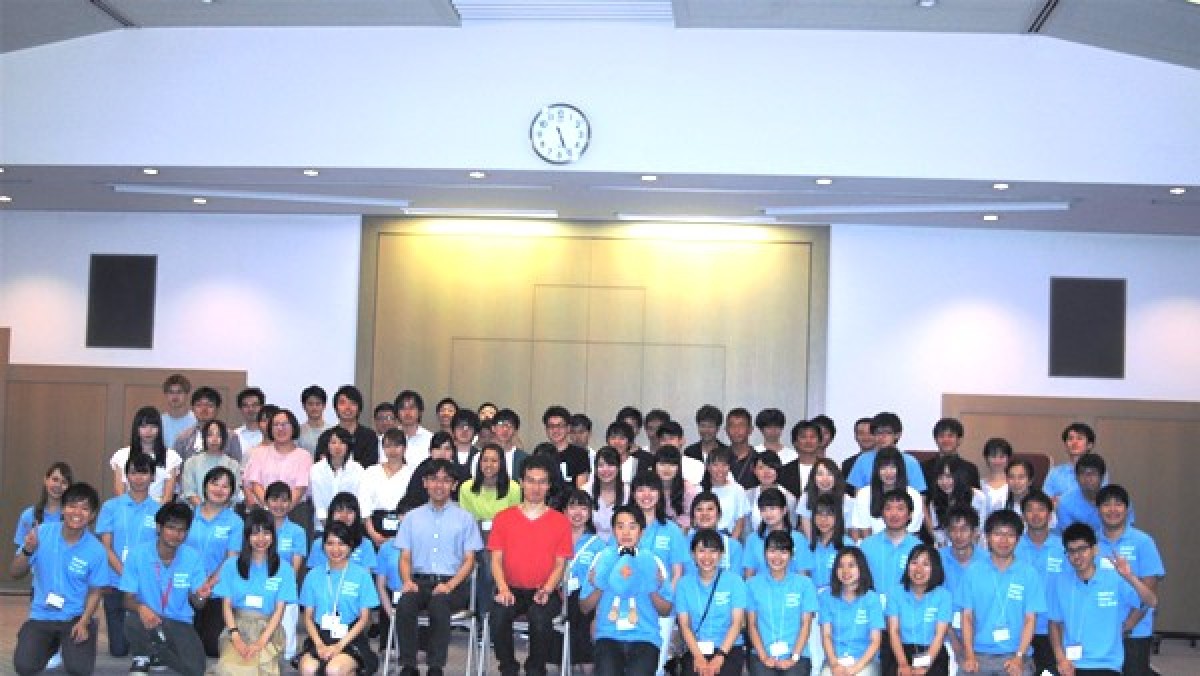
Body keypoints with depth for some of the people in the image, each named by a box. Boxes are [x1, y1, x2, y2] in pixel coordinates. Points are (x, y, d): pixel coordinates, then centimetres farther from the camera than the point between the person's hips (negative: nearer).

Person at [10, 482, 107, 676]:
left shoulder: (96, 550, -11)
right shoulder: (41, 534, -8)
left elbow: (95, 592, -2)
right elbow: (15, 574, -3)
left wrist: (83, 622, -17)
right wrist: (27, 551, -23)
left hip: (76, 616, -1)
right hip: (42, 615, 1)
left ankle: (70, 643, 16)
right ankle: (52, 643, 17)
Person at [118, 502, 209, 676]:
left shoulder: (193, 558, -5)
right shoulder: (137, 555, -8)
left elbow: (195, 603, -4)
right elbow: (128, 599, -9)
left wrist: (199, 596, -30)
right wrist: (141, 607, -32)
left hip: (179, 623, 1)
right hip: (148, 620, -1)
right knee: (134, 621, -37)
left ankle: (156, 651, 11)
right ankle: (142, 657, -1)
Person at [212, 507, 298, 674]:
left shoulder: (284, 569, 7)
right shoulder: (231, 565, 10)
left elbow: (279, 610, 2)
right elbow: (226, 605, 6)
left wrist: (261, 642, -11)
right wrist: (236, 638, -10)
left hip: (268, 630, 0)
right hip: (237, 625, 1)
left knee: (262, 663, -34)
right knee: (231, 667, -32)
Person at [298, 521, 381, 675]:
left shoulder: (361, 575, 1)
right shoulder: (314, 575, 8)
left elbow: (364, 618, 1)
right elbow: (308, 617, 8)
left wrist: (339, 646, -10)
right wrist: (320, 645, -9)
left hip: (350, 639, -2)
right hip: (320, 637, 2)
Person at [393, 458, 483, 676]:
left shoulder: (465, 518, 11)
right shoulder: (412, 517, 18)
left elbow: (469, 560, 5)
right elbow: (405, 557, 13)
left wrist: (449, 586, -11)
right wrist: (407, 581, -8)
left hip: (453, 584, -2)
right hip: (419, 581, 2)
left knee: (438, 603, -35)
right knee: (405, 603, -31)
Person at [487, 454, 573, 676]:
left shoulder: (560, 521, 7)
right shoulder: (503, 518, 9)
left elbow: (560, 564, 4)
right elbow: (496, 559, 5)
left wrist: (546, 590, -14)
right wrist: (503, 589, -13)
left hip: (544, 592, -1)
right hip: (511, 589, 1)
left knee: (540, 617, -34)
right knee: (498, 615, -31)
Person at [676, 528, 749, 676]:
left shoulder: (734, 581, 4)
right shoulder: (684, 584, 8)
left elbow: (737, 622, -1)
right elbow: (684, 625, 3)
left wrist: (720, 656, -12)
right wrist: (698, 656, -12)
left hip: (729, 649, -1)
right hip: (696, 650, 1)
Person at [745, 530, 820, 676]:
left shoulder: (804, 584, 7)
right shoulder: (753, 584, 9)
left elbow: (806, 624, 4)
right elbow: (752, 624, 7)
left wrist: (793, 657, -8)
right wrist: (764, 657, -6)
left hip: (797, 655, 0)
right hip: (763, 655, 1)